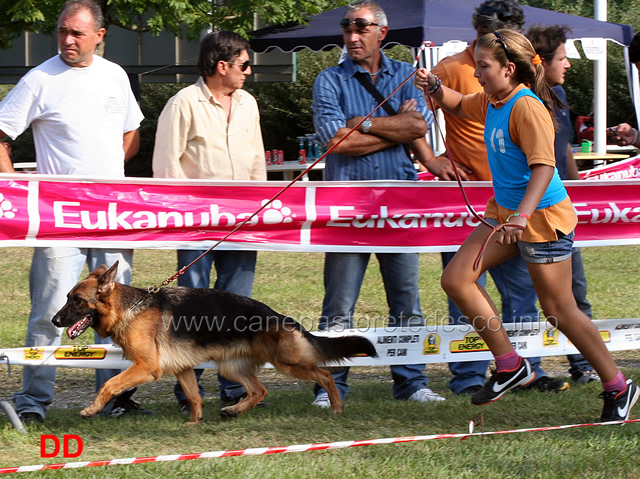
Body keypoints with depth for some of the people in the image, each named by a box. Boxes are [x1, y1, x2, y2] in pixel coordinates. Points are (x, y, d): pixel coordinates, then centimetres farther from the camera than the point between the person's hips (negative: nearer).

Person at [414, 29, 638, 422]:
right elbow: (459, 106, 27)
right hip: (505, 212, 9)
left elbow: (543, 167, -31)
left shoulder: (527, 108, -22)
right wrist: (435, 88, 5)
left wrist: (522, 216, -43)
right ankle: (510, 366, 8)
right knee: (456, 279, -1)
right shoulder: (491, 102, 5)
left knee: (559, 310, -3)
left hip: (543, 217, -9)